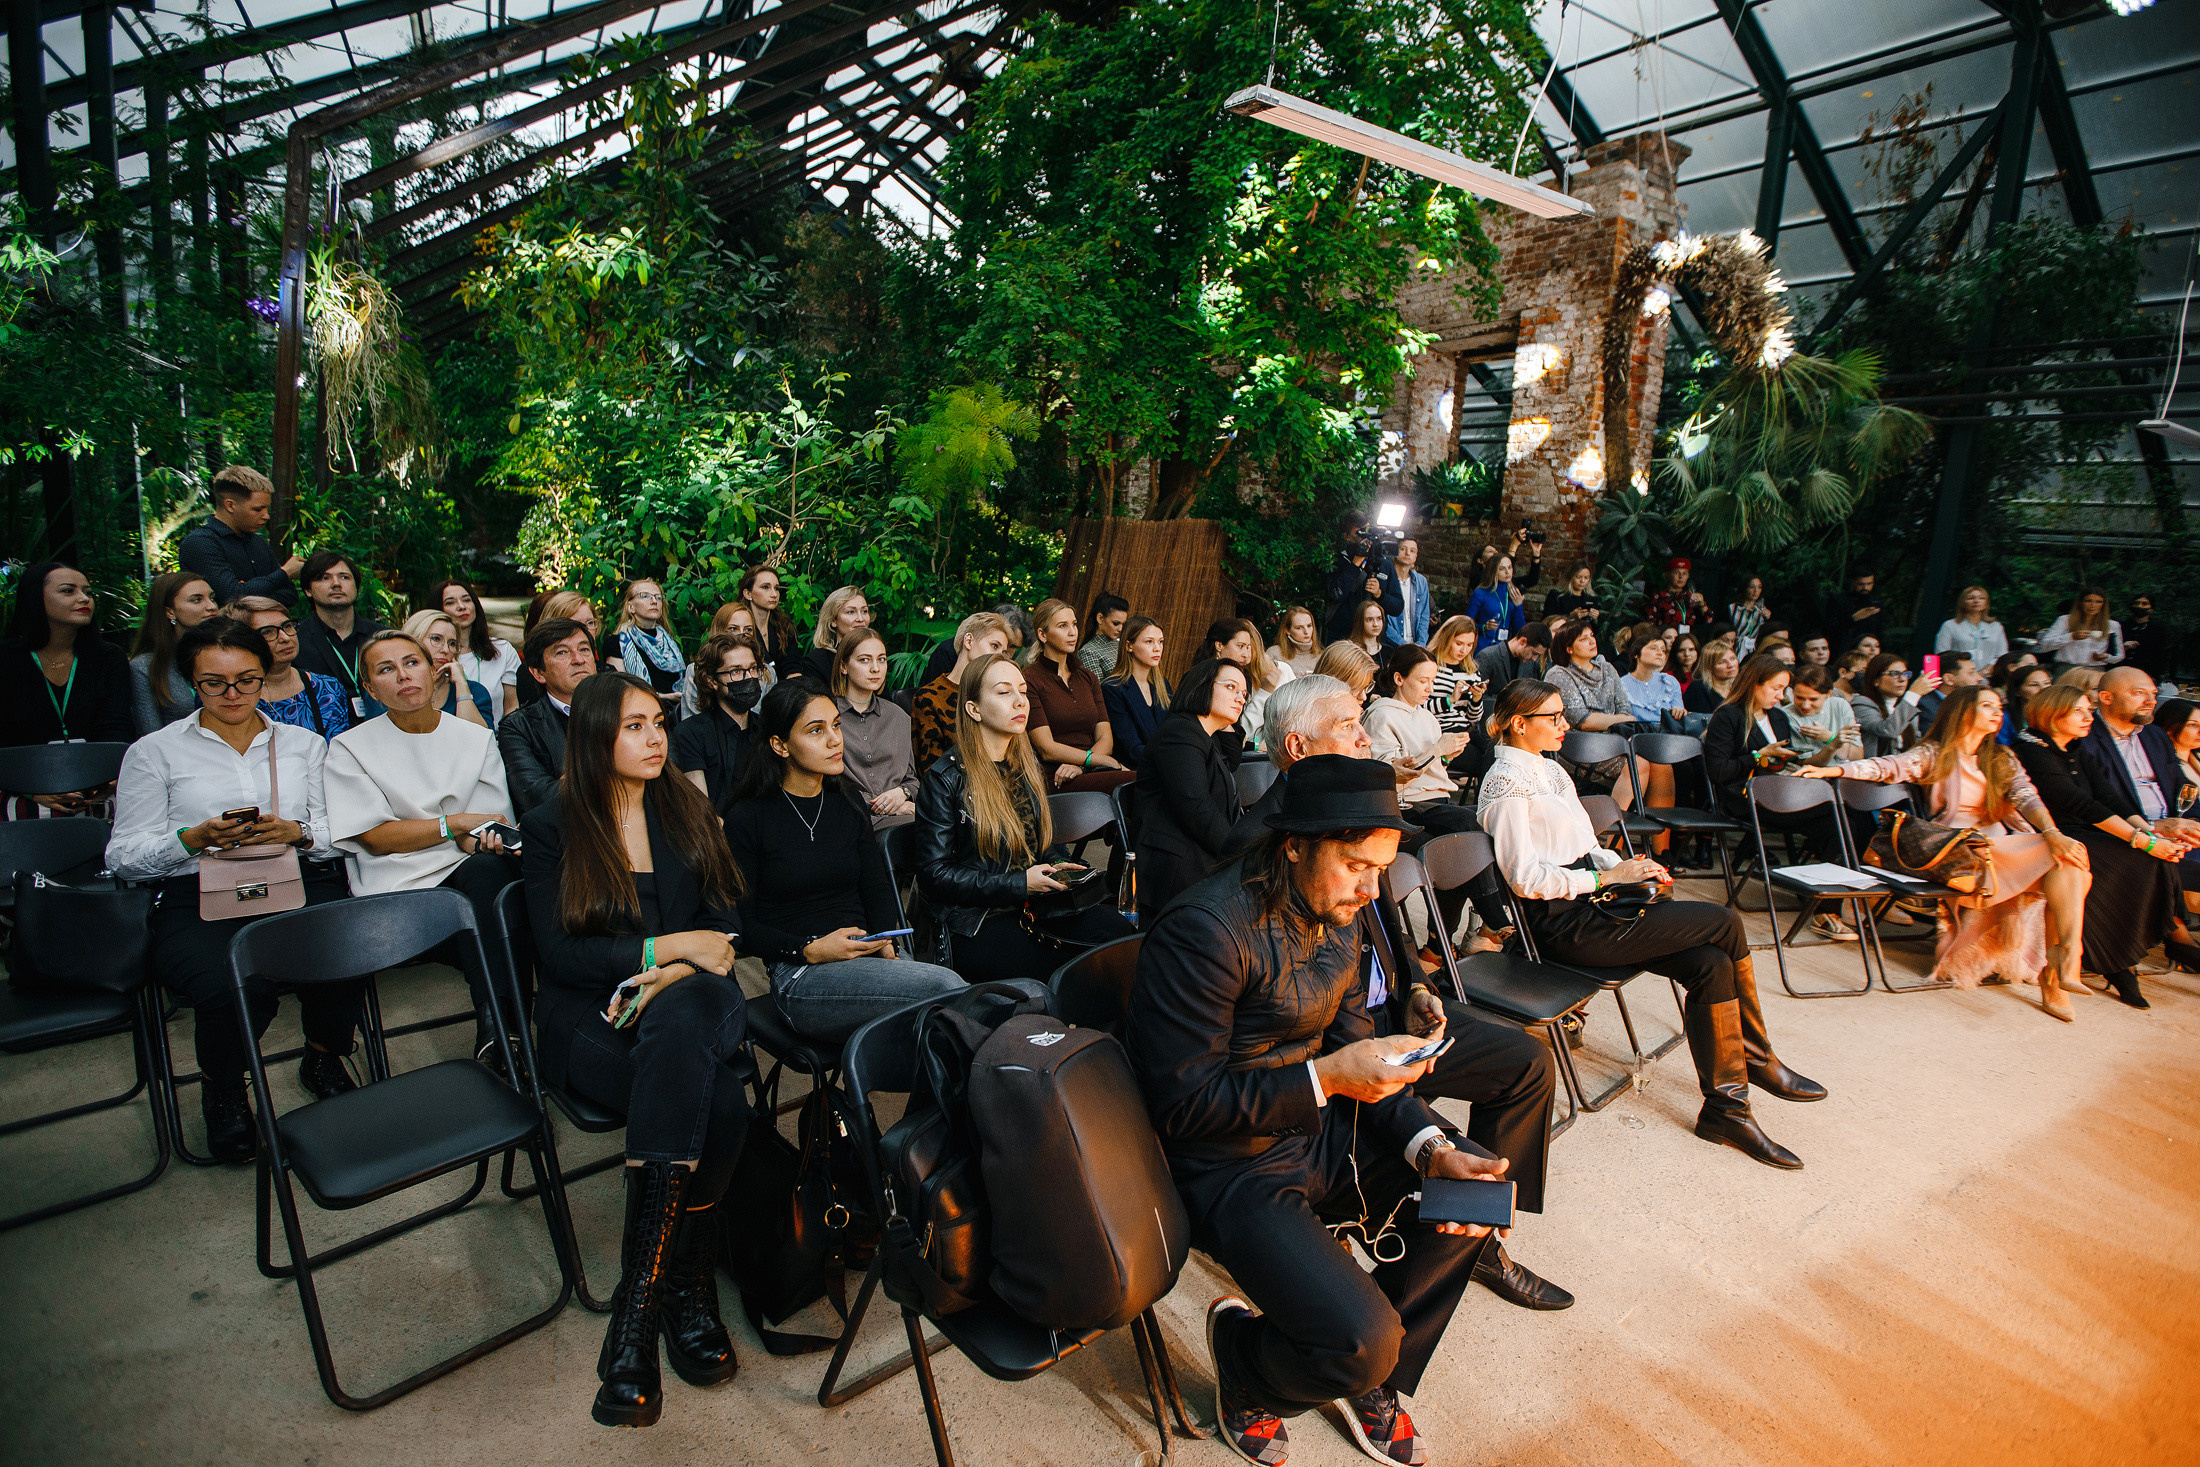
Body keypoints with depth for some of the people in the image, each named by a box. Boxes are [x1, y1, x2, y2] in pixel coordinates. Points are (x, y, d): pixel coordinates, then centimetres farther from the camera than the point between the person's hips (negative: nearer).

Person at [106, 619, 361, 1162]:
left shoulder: (303, 744, 19)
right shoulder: (155, 751, 13)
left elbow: (339, 834, 10)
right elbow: (124, 857, 5)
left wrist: (296, 833, -11)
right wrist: (195, 839, -14)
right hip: (197, 899, -1)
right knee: (238, 991, -33)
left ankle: (323, 1058, 2)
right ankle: (223, 1091, 3)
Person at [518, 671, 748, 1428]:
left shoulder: (688, 812, 14)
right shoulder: (550, 827, 5)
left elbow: (722, 925, 10)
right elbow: (559, 953, -3)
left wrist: (677, 976, -10)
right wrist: (668, 947, -11)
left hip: (691, 1001, 3)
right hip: (590, 1018, -2)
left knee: (680, 1024, -36)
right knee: (716, 1104, -32)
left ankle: (641, 1294, -24)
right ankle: (687, 1287, -18)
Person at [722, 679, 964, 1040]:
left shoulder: (848, 801, 15)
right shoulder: (747, 818, -2)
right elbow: (741, 925, -2)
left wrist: (884, 942, -3)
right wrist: (812, 950, -16)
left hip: (867, 958, 5)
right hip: (799, 976, -5)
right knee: (945, 984, -28)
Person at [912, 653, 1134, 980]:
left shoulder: (1027, 765, 15)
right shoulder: (944, 778, -6)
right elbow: (935, 874, -10)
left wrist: (1055, 868, 3)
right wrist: (1020, 884, -16)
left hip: (1030, 907, 6)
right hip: (973, 924, -6)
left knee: (1116, 929, -22)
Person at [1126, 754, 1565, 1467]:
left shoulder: (1340, 916, 1)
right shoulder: (1205, 930, -27)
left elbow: (1355, 1053, 6)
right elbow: (1182, 1106, -24)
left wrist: (1432, 1148, -10)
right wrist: (1325, 1079, -29)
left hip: (1316, 1131, 9)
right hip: (1229, 1164, -8)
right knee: (1364, 1340, -22)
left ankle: (1373, 1383, 22)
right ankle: (1245, 1366, 15)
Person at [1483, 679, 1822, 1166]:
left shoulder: (1549, 770, 18)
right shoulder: (1506, 782, -12)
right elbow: (1525, 877, -18)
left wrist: (1626, 867, 3)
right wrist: (1605, 878, -15)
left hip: (1588, 903, 9)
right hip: (1564, 926, -9)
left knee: (1712, 965, -11)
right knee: (1727, 923, -11)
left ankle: (1725, 1107, -1)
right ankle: (1757, 1060, 6)